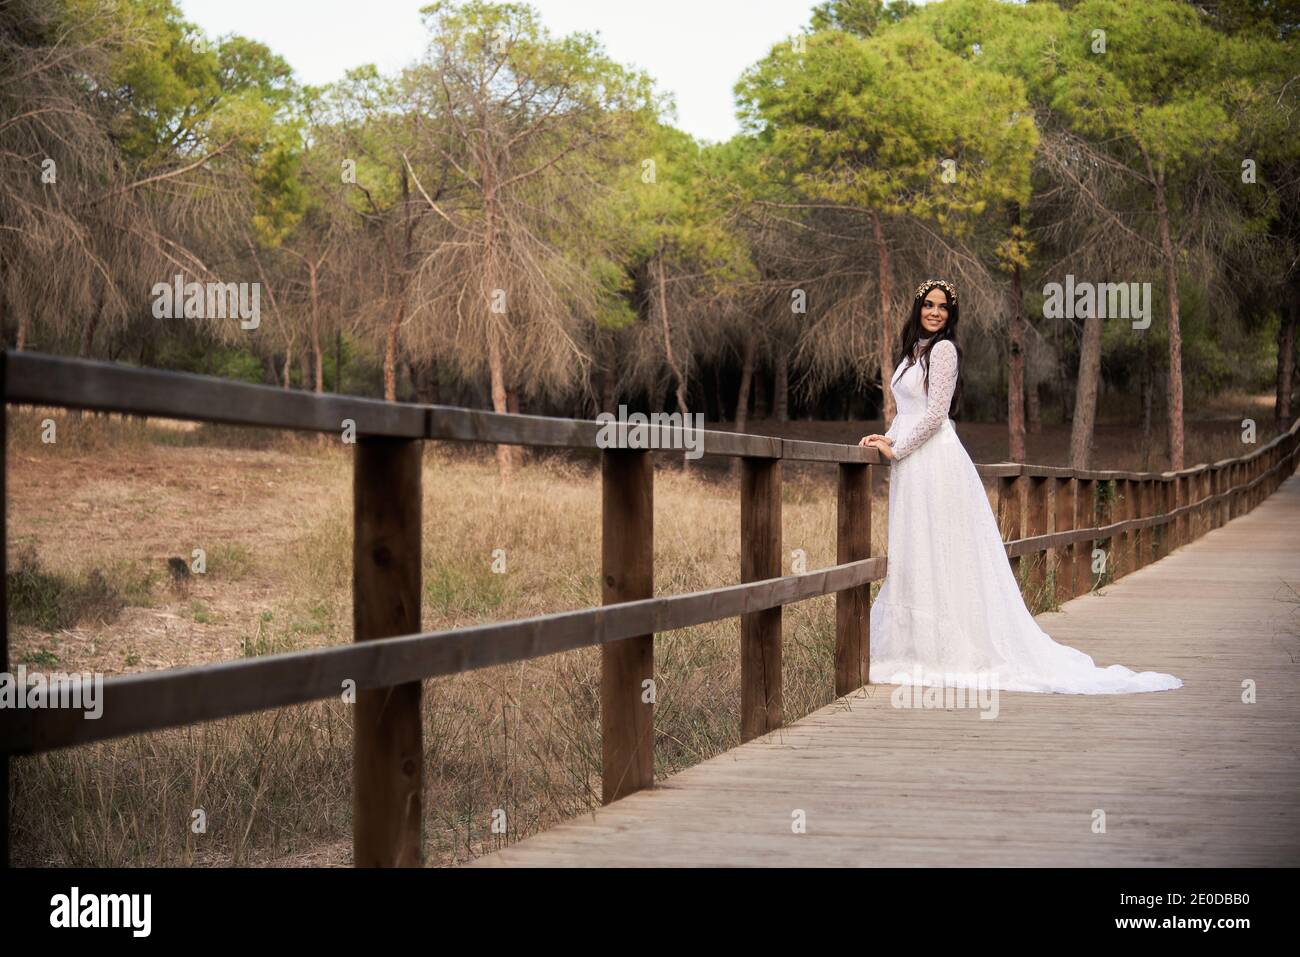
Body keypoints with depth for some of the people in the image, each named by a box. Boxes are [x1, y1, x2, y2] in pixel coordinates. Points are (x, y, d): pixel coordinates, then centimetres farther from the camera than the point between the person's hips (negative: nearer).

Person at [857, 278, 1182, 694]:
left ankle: (956, 654, -4)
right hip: (912, 469, 9)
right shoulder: (912, 349, 18)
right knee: (911, 560, 8)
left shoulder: (943, 349, -8)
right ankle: (918, 648, 10)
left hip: (936, 460, -9)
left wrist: (896, 449, -10)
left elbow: (935, 414, -14)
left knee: (942, 558, -7)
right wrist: (887, 439, 6)